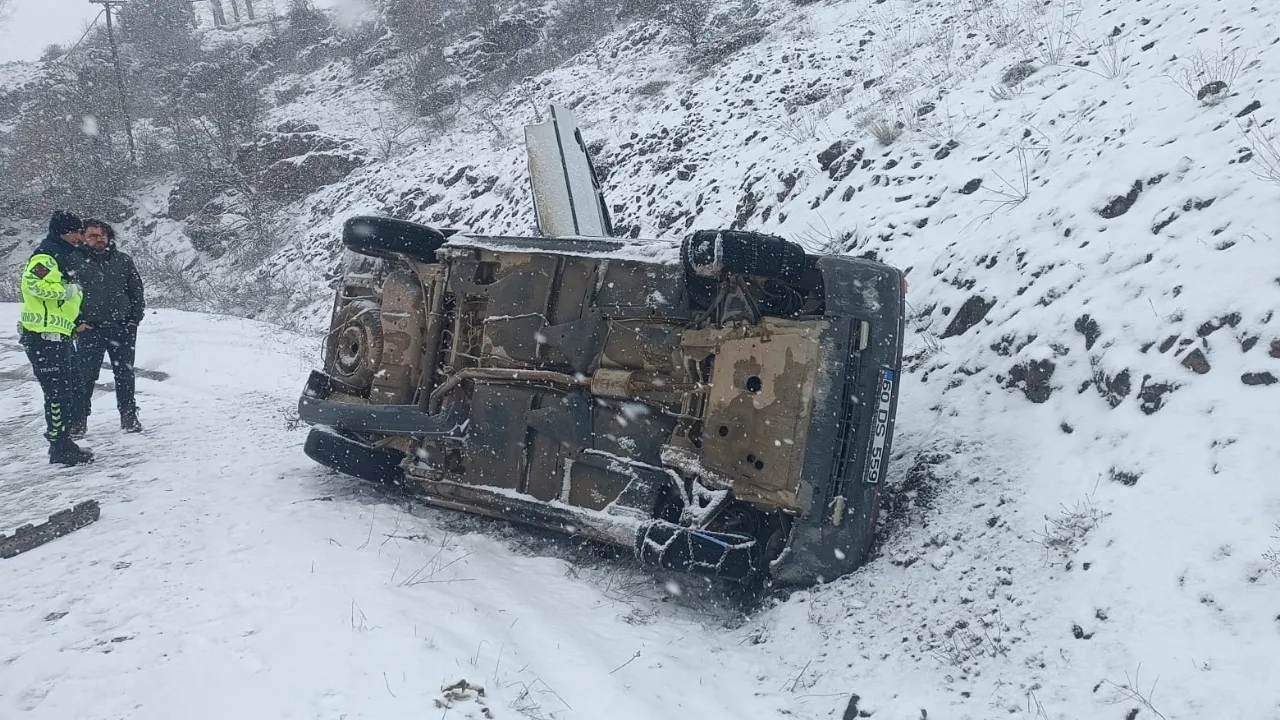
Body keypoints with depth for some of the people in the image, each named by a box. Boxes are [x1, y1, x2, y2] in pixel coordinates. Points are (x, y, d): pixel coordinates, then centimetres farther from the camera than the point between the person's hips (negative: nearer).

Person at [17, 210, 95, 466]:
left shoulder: (64, 257, 19)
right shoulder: (45, 257, -14)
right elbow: (33, 282, -32)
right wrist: (67, 290, -24)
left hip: (59, 336, 11)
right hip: (44, 336, -11)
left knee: (70, 389, 15)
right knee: (58, 392, -7)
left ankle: (62, 442, 24)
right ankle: (61, 449, -2)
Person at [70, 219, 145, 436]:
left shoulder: (123, 260, 6)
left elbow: (137, 291, 9)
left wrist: (135, 319, 3)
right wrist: (77, 322, -5)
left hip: (122, 329, 2)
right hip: (90, 330, -2)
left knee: (125, 374, 11)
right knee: (85, 375, 1)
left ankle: (129, 416, 22)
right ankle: (79, 418, 12)